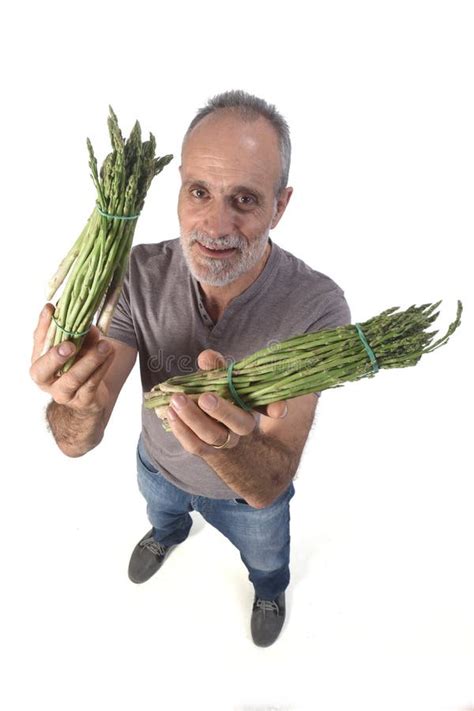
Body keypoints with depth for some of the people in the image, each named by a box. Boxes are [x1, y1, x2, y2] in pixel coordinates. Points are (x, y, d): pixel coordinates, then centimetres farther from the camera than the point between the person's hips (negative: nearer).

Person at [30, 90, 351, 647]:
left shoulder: (316, 307, -37)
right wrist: (80, 402, -53)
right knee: (161, 509, 37)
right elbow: (77, 442, -29)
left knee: (265, 555, 32)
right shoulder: (141, 273, -29)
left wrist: (227, 442, -59)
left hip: (249, 493, -1)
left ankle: (270, 590, 71)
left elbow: (269, 486, -37)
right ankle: (168, 533, 77)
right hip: (158, 465, 2)